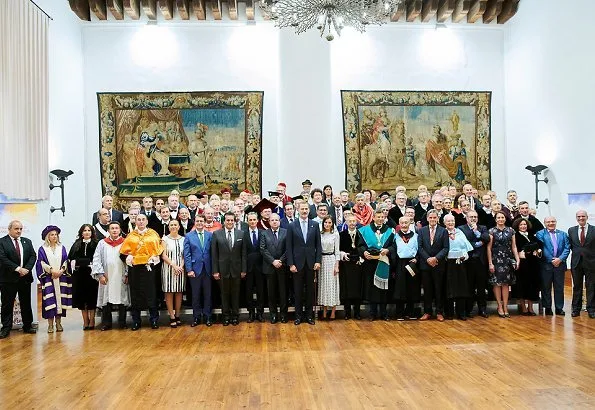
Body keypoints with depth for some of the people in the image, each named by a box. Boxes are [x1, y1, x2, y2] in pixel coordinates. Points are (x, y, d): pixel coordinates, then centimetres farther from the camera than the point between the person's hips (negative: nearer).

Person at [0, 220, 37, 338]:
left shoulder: (27, 241, 12)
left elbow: (33, 256, 4)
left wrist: (26, 269, -12)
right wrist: (17, 268, -20)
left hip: (25, 277, 4)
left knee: (26, 303, 11)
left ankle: (28, 326, 21)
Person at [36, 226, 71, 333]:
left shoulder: (62, 248, 12)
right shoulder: (42, 249, 5)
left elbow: (66, 261, 7)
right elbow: (41, 263, -3)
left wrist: (61, 271, -9)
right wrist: (52, 271, -14)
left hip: (61, 277, 2)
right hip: (48, 278, -2)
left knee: (60, 298, 1)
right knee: (50, 300, -5)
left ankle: (58, 323, 8)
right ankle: (50, 324, -1)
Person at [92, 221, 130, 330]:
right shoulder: (102, 243, 6)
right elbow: (96, 259, 3)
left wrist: (127, 274, -5)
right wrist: (100, 274, -6)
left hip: (121, 277, -1)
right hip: (106, 277, 1)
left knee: (122, 301, 3)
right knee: (106, 301, 4)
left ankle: (122, 323, 13)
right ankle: (106, 324, 13)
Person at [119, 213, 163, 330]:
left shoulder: (153, 234, 6)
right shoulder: (131, 235, 10)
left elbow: (159, 250, 3)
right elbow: (124, 252, 9)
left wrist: (153, 260, -8)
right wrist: (129, 259, -6)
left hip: (149, 267, -1)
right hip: (134, 268, 2)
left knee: (151, 293, 0)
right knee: (135, 294, 4)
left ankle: (154, 320, 9)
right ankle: (136, 321, 13)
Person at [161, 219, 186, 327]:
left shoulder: (183, 239, 8)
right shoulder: (165, 239, 1)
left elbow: (185, 255, 6)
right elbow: (164, 255, -5)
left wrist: (181, 266, -10)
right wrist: (174, 266, -14)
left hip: (180, 269, 2)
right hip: (168, 268, -2)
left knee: (179, 292, 5)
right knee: (169, 292, -2)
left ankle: (177, 316, 13)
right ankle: (172, 317, 3)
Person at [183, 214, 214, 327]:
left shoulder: (210, 235, 4)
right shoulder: (189, 236, 3)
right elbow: (187, 254, -1)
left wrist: (213, 269, -3)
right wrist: (189, 269, -8)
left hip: (207, 269, 1)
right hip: (195, 269, -1)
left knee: (207, 294, 6)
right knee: (195, 295, 7)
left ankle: (207, 316, 16)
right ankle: (196, 317, 17)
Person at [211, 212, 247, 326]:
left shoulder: (241, 234, 1)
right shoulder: (216, 234, -1)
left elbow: (244, 253, 1)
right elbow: (214, 254, -2)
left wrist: (243, 269, -2)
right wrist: (215, 270, -6)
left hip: (236, 269, 1)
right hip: (223, 269, 0)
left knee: (236, 293, 9)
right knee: (224, 294, 9)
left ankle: (235, 315, 21)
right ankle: (226, 316, 20)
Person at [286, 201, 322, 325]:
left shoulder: (315, 225, 3)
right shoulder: (292, 226, -1)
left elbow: (318, 245, 5)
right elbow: (289, 247, -3)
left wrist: (318, 261, -3)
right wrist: (291, 264, -8)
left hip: (311, 262, 1)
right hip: (297, 262, -1)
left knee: (310, 290, 8)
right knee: (298, 290, 6)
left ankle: (309, 314, 18)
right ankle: (298, 315, 16)